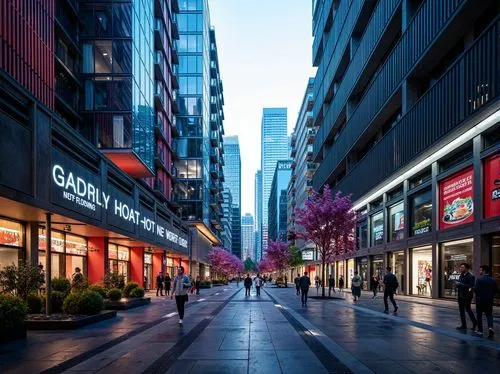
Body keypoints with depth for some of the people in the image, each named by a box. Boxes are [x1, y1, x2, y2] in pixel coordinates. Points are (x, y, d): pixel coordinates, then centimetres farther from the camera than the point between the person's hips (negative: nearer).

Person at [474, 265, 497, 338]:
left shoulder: (479, 279, -13)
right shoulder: (492, 280, 2)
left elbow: (475, 289, -16)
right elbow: (495, 291, 3)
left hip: (480, 299, -3)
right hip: (489, 300, 3)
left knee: (479, 315, 8)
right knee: (489, 314, 10)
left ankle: (480, 330, 12)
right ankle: (490, 327, -14)